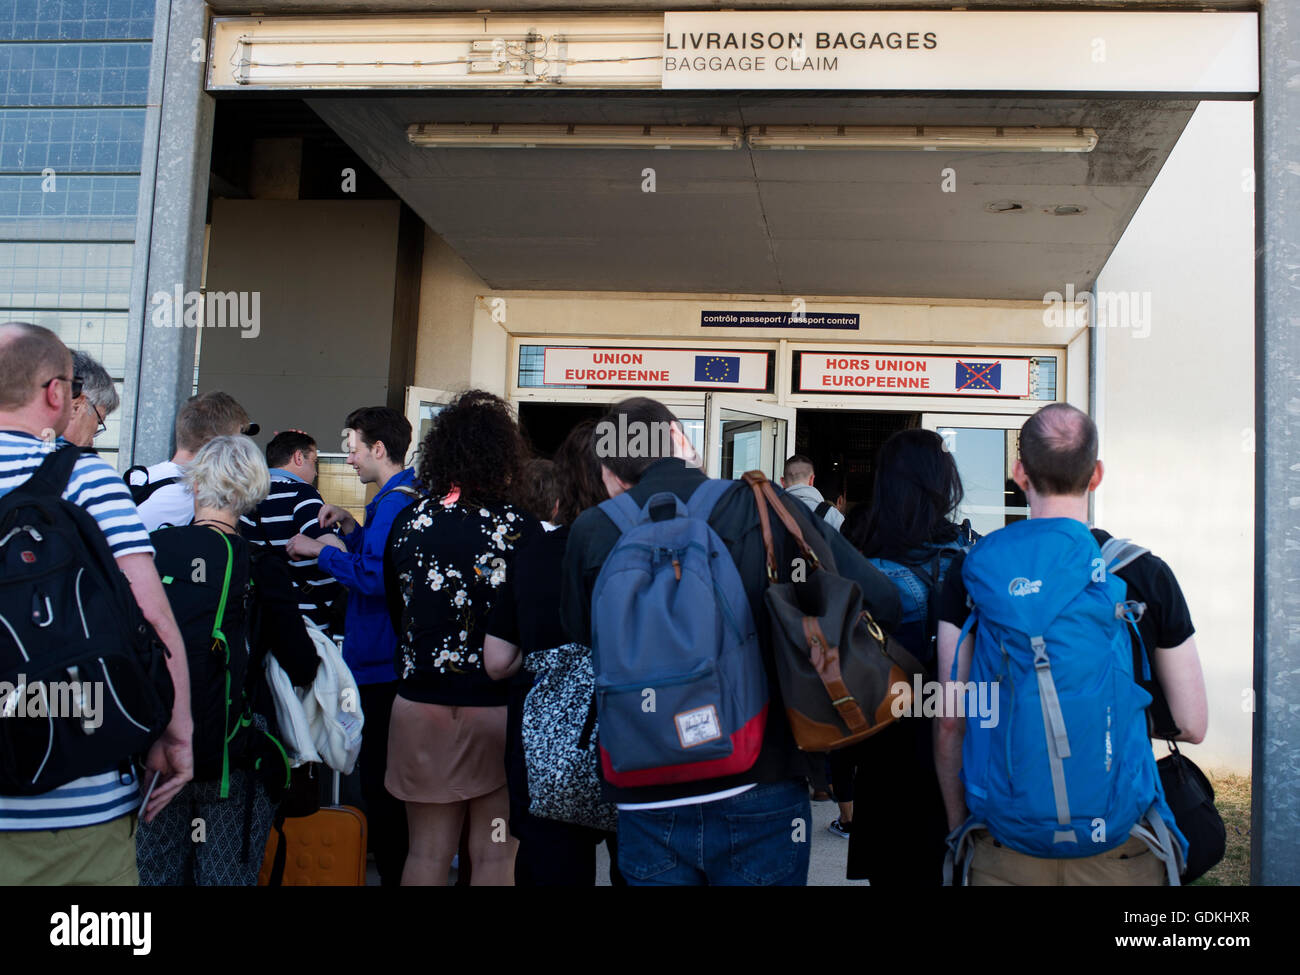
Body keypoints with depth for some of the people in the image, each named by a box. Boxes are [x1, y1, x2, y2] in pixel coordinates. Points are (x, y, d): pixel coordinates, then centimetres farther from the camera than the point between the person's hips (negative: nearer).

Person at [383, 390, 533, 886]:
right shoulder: (520, 528, -13)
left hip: (420, 707, 3)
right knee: (494, 855, 9)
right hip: (497, 711, -3)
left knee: (427, 851, 15)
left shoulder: (409, 521, -2)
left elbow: (394, 610, 8)